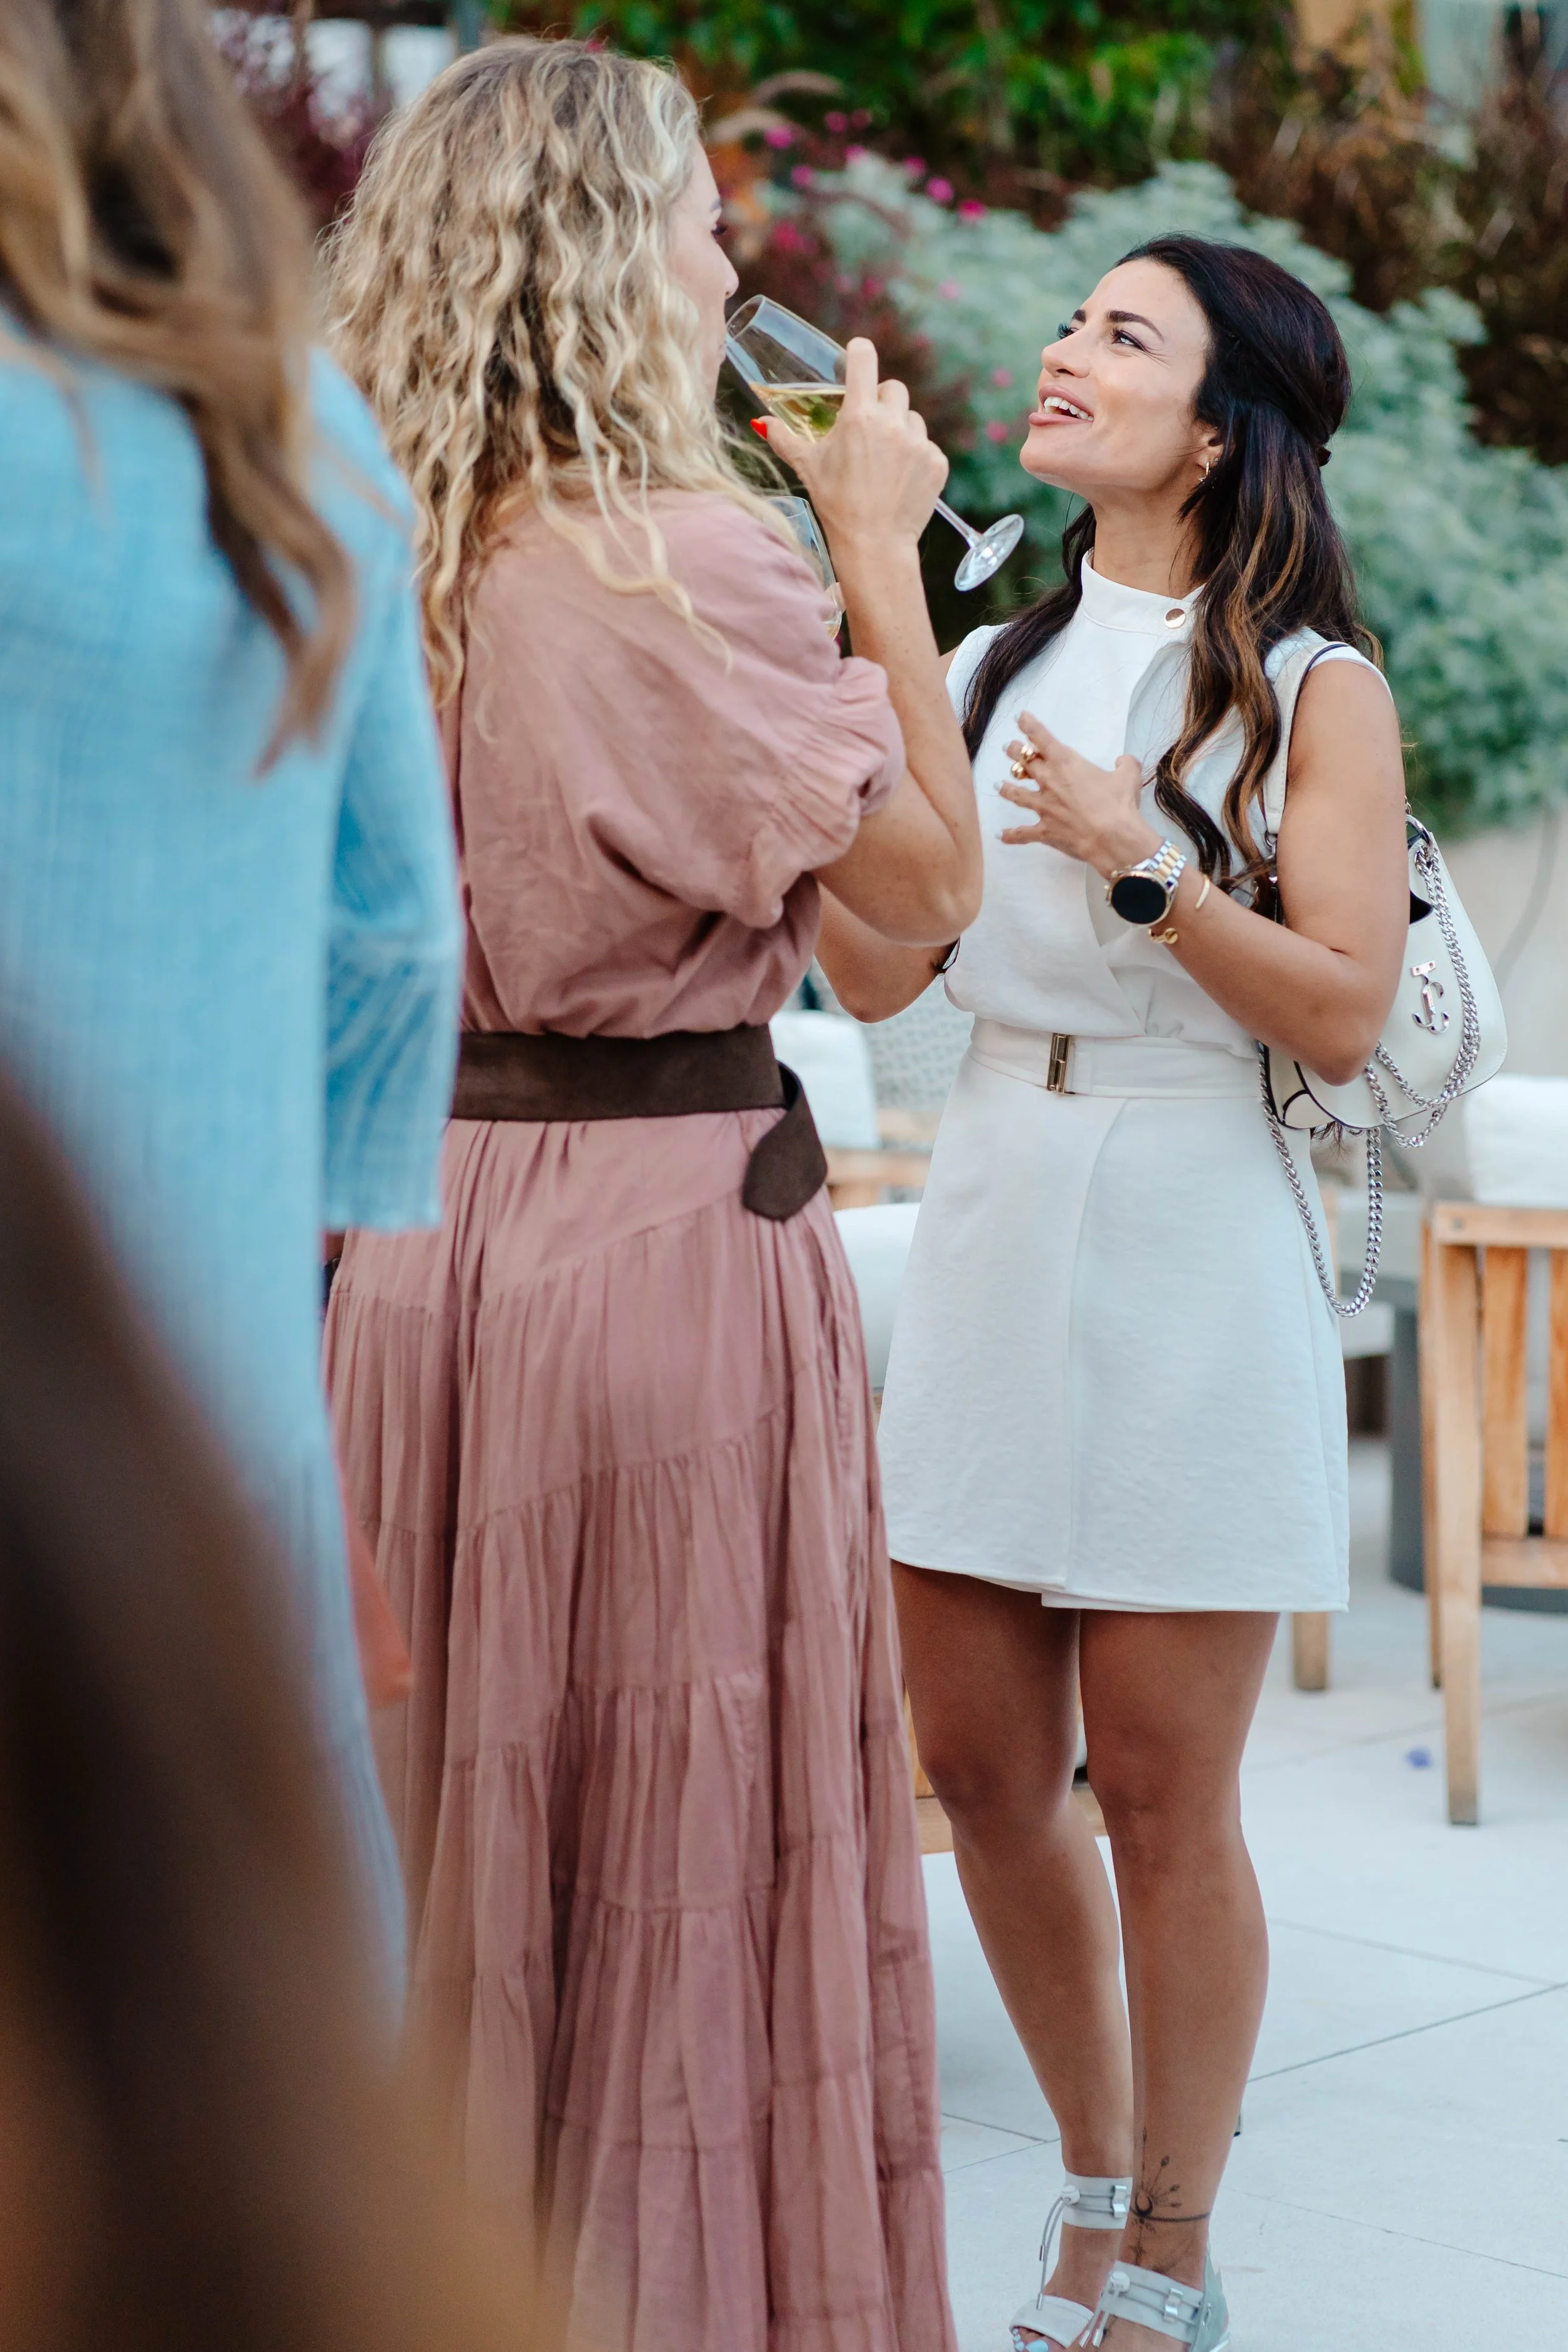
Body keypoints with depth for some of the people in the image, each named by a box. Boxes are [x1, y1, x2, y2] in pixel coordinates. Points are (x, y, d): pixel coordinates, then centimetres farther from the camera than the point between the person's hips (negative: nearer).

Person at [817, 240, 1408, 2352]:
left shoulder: (1312, 688, -2)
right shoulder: (993, 666, 13)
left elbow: (1345, 1016, -9)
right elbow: (878, 970, 6)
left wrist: (1139, 860, -17)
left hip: (1189, 1249, -5)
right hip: (989, 1226, 5)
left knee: (1159, 1796, 1)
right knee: (981, 1766, 9)